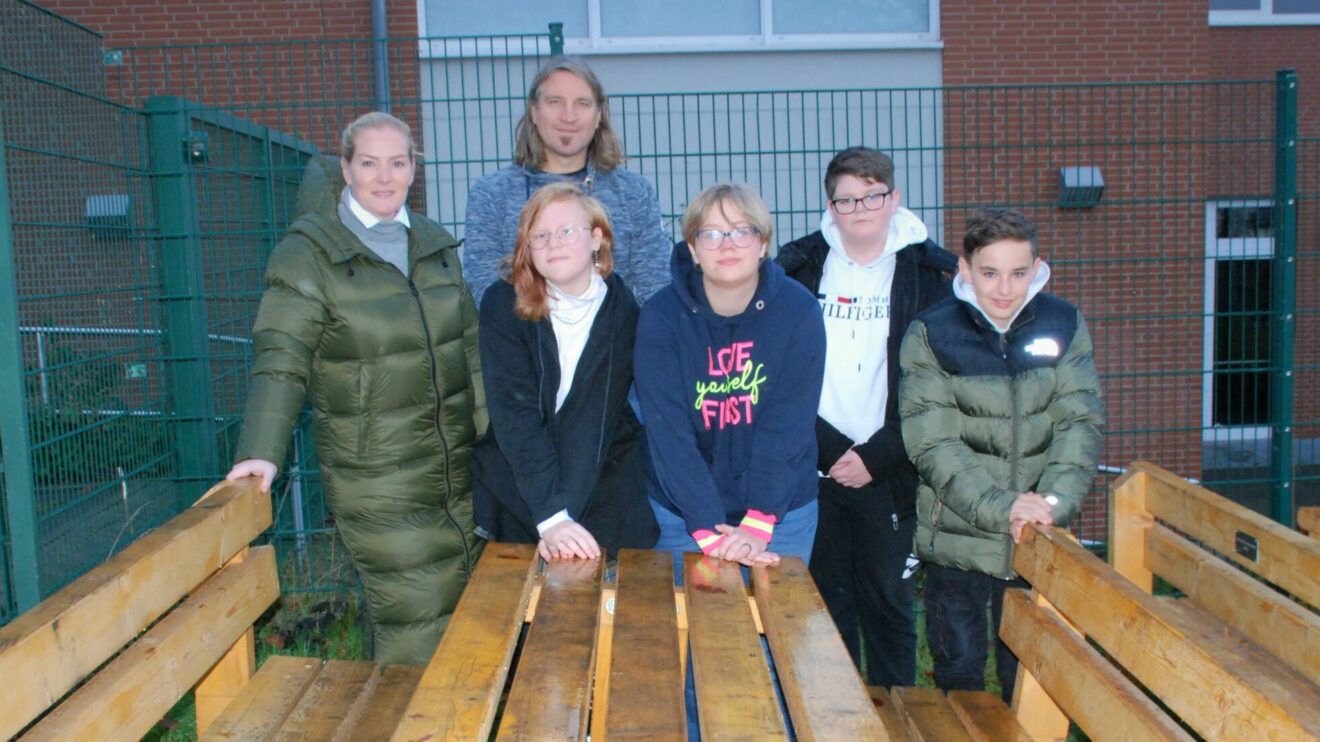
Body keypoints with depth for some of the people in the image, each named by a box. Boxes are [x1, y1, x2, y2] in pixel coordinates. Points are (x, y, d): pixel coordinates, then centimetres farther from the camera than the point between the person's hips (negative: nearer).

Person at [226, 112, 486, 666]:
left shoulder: (435, 244, 10)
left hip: (457, 468, 6)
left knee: (468, 610, 16)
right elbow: (281, 360, -15)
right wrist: (262, 450, -26)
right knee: (415, 625, -3)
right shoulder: (309, 252, -8)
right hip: (376, 483, -6)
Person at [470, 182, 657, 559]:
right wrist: (552, 517, -27)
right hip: (514, 478, 0)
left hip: (605, 470, 0)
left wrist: (567, 512, -26)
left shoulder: (622, 309, -8)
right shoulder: (502, 304, -9)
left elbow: (596, 418, -15)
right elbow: (515, 414, -18)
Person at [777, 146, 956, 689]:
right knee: (828, 599, 8)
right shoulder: (797, 268, 5)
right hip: (814, 469, 1)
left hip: (889, 474, -1)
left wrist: (876, 455, -9)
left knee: (888, 601, 7)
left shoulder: (928, 272, 2)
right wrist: (828, 447, -8)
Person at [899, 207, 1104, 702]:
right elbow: (933, 444, -15)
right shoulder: (930, 335, -8)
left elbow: (1080, 423, -4)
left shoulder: (1064, 326, 1)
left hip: (1039, 542, 2)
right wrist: (1000, 508, -25)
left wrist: (1055, 501, -19)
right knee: (959, 674, 11)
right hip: (957, 540, -2)